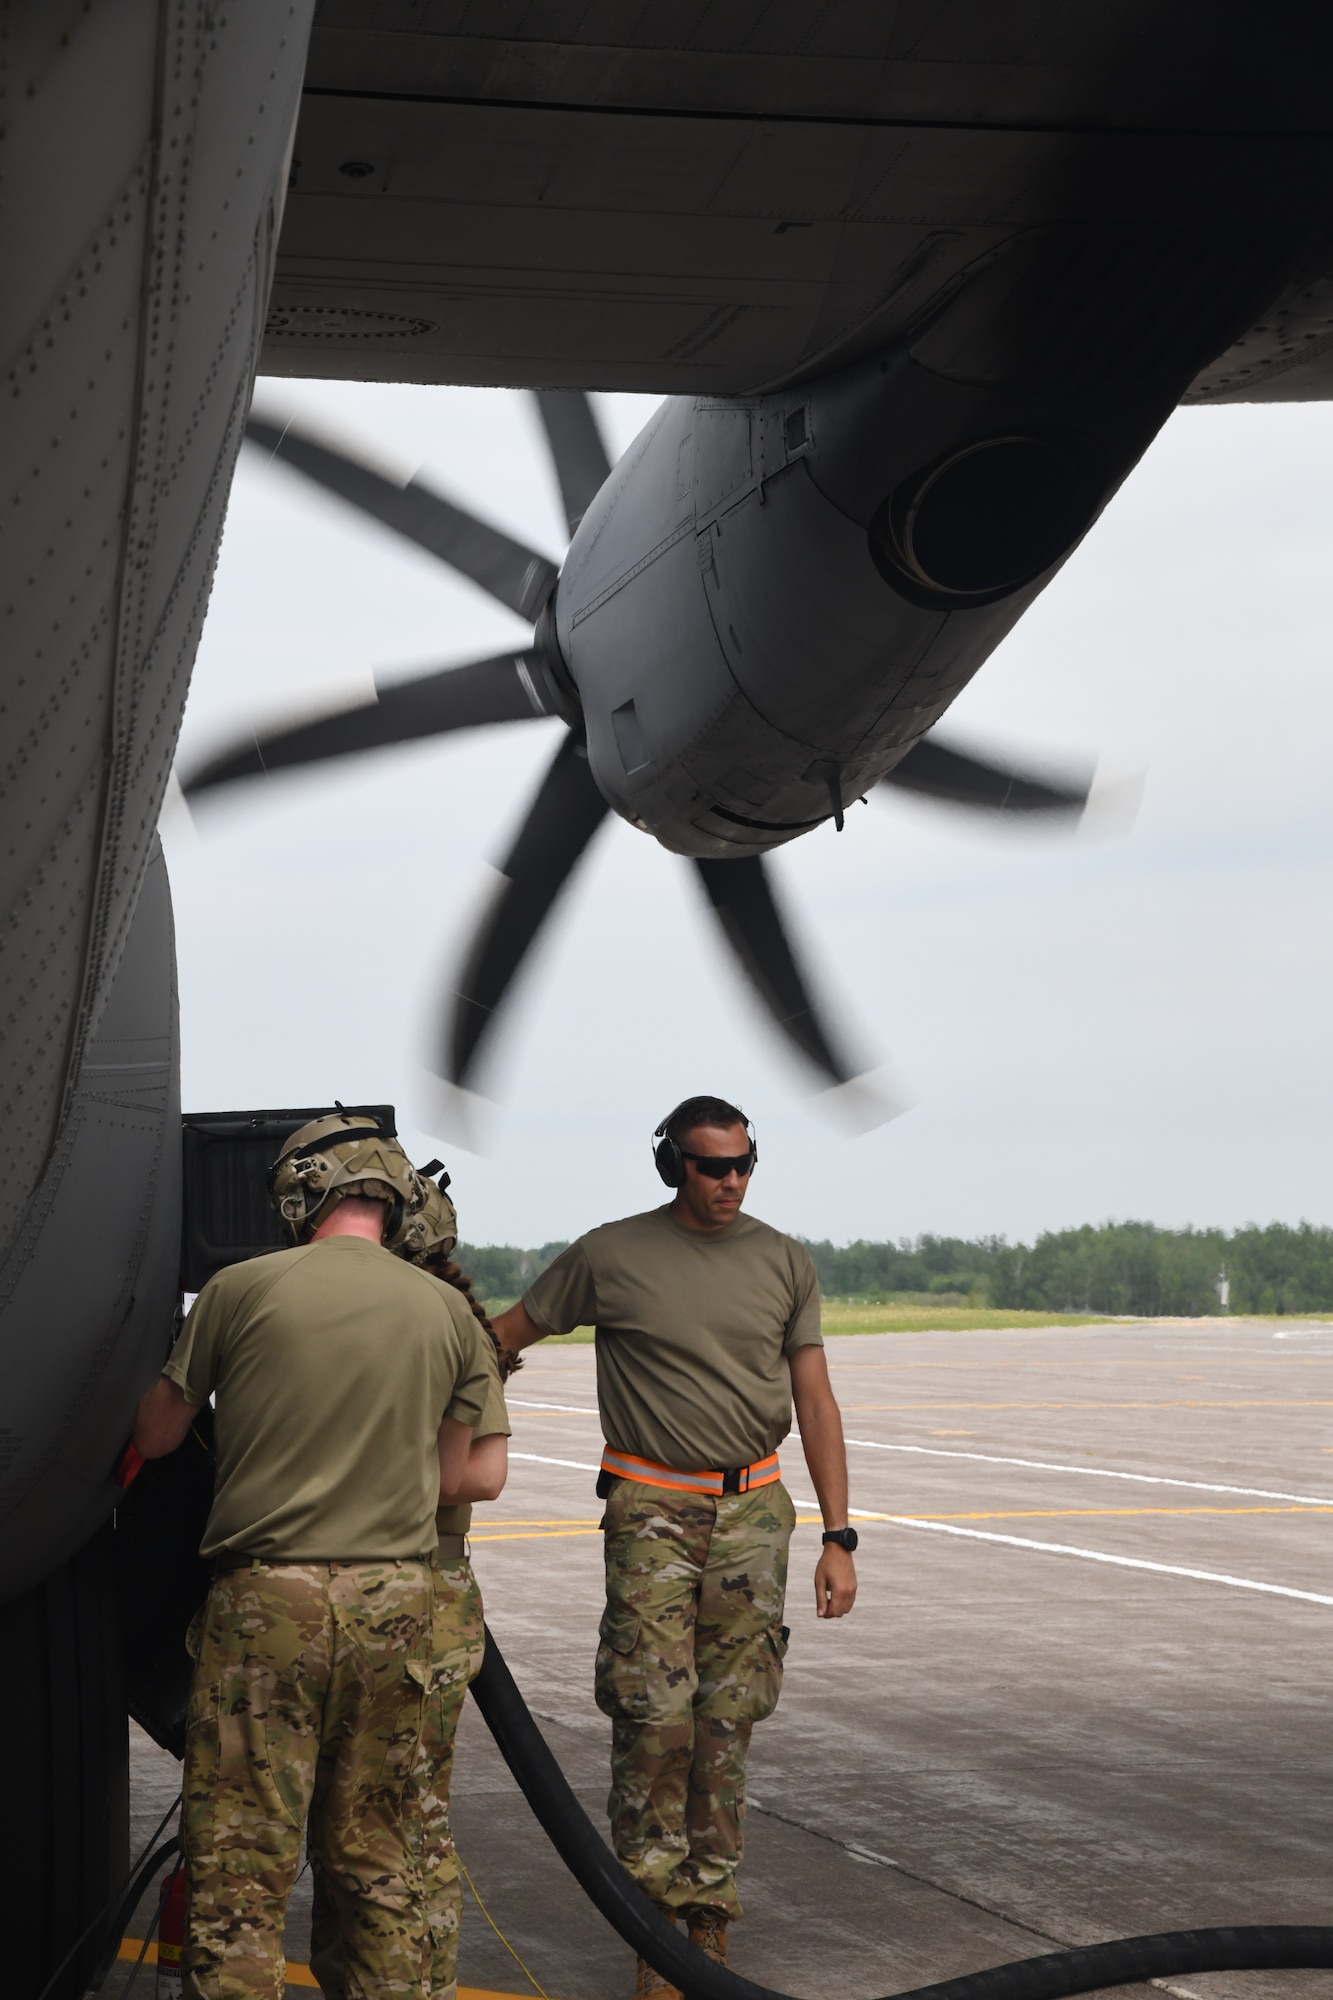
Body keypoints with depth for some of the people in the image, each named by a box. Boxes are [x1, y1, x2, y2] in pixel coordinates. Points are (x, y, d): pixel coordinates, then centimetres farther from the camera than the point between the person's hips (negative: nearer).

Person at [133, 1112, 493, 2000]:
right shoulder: (445, 1308, 6)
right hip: (396, 1598, 4)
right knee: (377, 1852, 14)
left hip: (268, 1596, -3)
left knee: (240, 1860, 0)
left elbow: (156, 1436, 8)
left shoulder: (242, 1289, -3)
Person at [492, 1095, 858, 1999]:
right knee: (654, 1718, -9)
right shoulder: (610, 1256, -1)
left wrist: (838, 1537, 3)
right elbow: (502, 1338, 9)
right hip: (652, 1510, -2)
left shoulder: (785, 1263, 7)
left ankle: (710, 1921, 10)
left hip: (753, 1514, 2)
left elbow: (816, 1403, 8)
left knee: (726, 1722, 3)